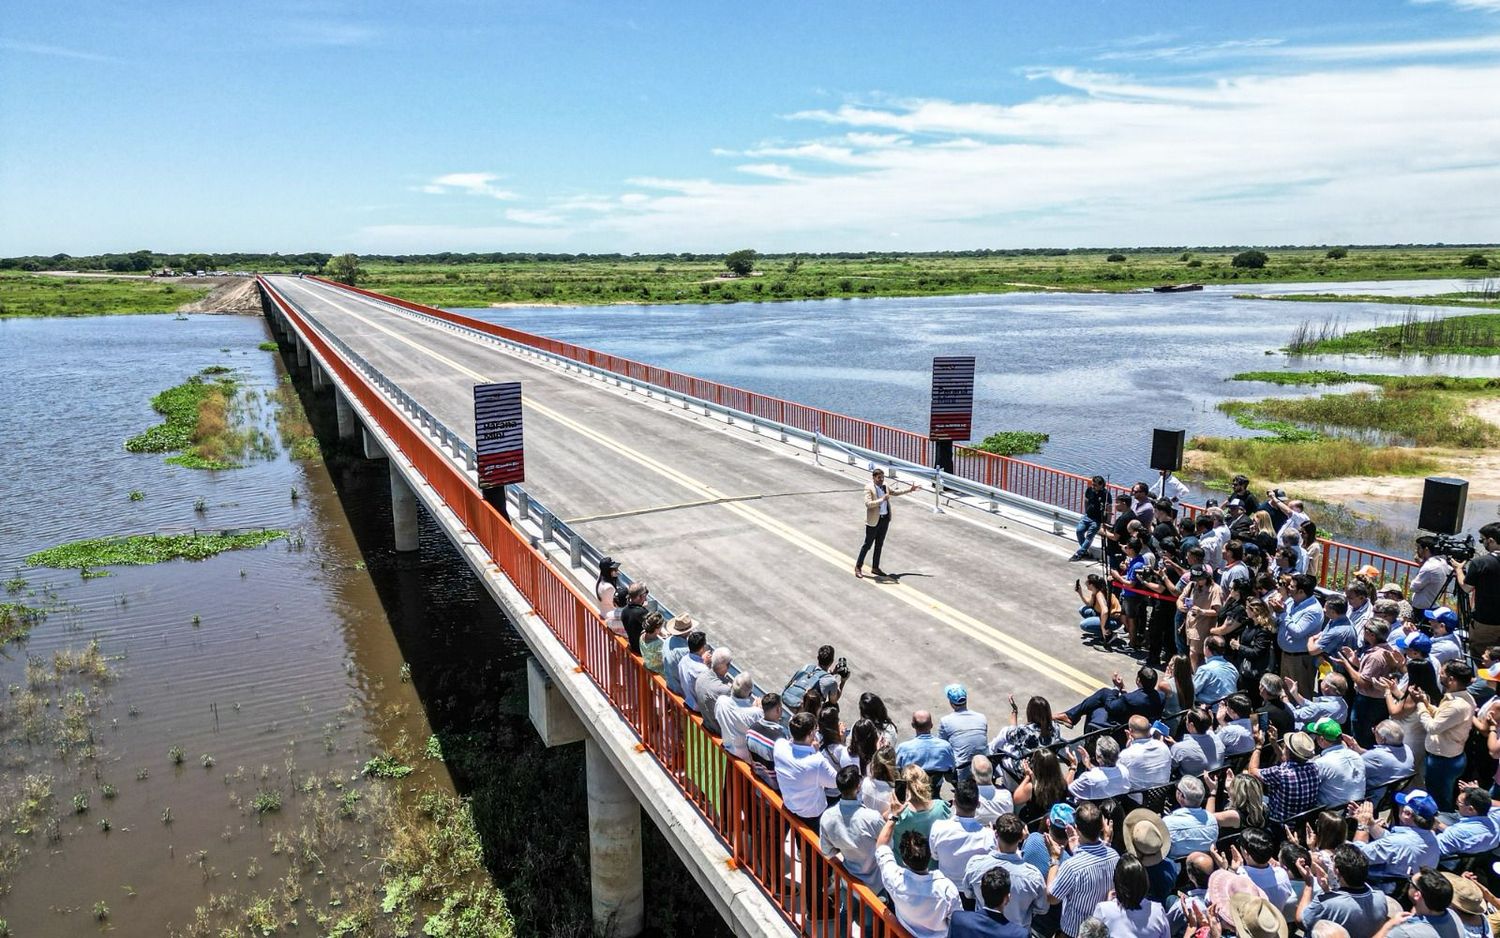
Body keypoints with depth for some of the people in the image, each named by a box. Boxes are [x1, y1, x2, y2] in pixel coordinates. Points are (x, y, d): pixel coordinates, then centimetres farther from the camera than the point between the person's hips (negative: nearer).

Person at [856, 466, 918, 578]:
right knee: (867, 544, 0)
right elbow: (868, 503, -26)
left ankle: (875, 567, 25)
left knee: (879, 544, 14)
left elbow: (895, 493, 26)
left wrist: (909, 490, 24)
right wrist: (882, 500, -32)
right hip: (873, 520, -7)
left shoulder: (884, 487, 7)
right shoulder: (869, 488, -14)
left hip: (885, 519, 7)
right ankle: (858, 567, 12)